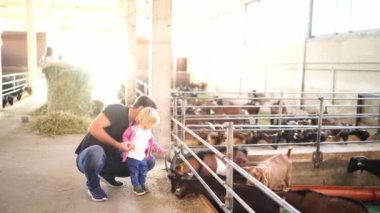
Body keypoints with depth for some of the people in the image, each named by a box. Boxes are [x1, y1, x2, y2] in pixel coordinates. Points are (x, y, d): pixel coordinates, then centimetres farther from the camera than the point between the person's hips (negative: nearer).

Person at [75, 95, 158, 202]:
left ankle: (108, 175, 11)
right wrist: (118, 145, -29)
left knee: (150, 161, -6)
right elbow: (94, 128, -27)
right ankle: (93, 186, -11)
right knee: (96, 151, -44)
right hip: (89, 156, -6)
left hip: (110, 160, 7)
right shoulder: (117, 110, -17)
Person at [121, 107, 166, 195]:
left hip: (142, 156, 7)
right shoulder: (133, 129, -17)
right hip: (132, 156, -7)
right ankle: (136, 186, 19)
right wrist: (128, 143, -26)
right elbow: (125, 136, -10)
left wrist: (159, 148, 16)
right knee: (134, 173, 4)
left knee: (143, 171, 15)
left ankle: (142, 184, 33)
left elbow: (151, 141, 17)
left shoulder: (148, 131, 5)